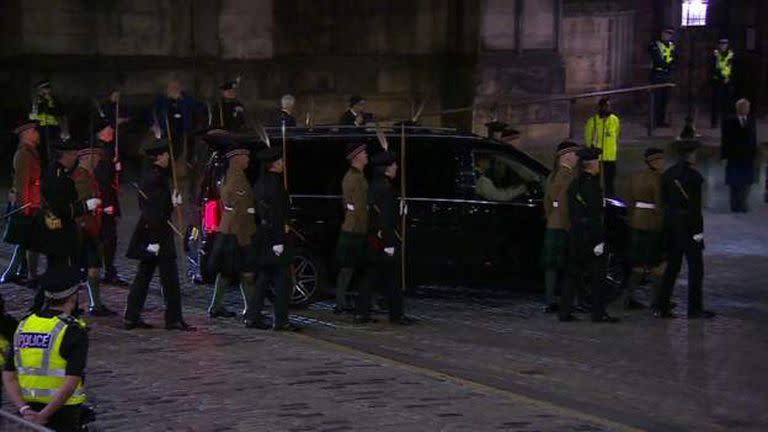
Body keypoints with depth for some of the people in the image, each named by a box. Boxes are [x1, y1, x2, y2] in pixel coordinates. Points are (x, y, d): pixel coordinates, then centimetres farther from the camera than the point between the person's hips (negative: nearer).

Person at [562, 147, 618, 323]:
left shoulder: (574, 184, 11)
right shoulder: (591, 185, -15)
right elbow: (594, 215, -18)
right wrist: (599, 240, -17)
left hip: (575, 235, 8)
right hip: (591, 235, -8)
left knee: (574, 275, 11)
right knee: (598, 276, -1)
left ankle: (565, 311, 10)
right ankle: (598, 313, 0)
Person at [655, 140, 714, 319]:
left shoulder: (668, 174, 7)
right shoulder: (694, 176, -14)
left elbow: (664, 201, 9)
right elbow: (695, 206, -17)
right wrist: (698, 230, -13)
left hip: (671, 225, 7)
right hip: (688, 225, -7)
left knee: (672, 266, 12)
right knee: (696, 267, 3)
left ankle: (661, 307, 10)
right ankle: (695, 308, 5)